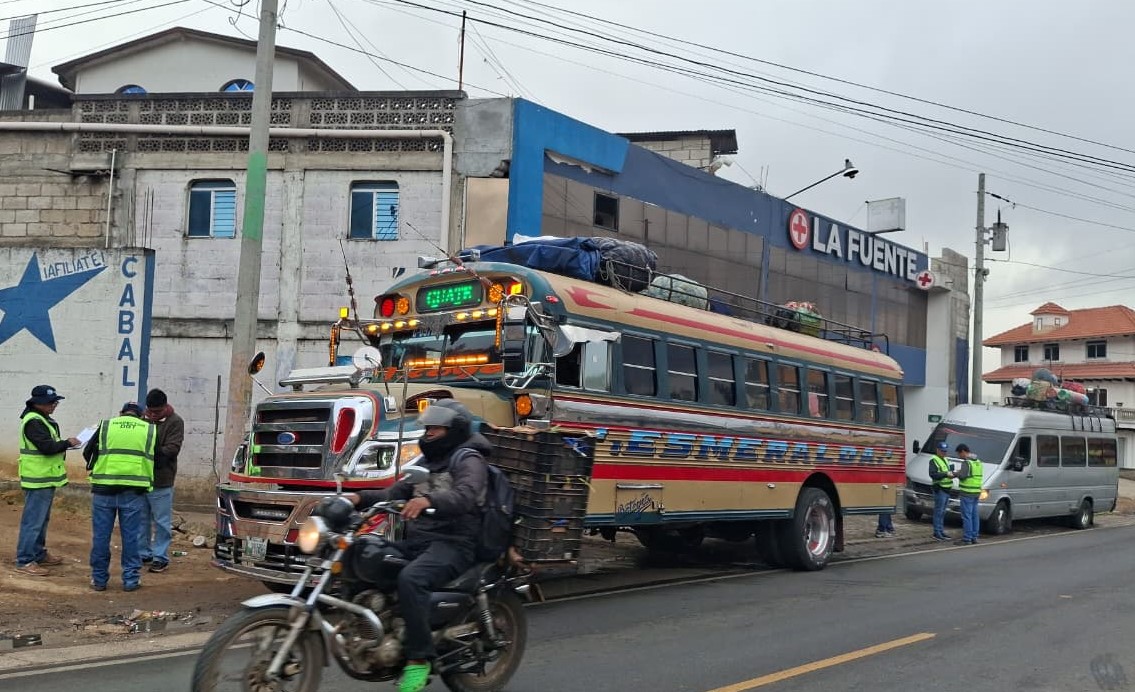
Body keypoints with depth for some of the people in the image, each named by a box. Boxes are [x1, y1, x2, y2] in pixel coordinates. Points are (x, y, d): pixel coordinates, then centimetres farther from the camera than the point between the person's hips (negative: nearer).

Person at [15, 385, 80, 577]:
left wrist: (62, 448, 3)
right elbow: (46, 446, -26)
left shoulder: (43, 419, 15)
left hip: (46, 478, 11)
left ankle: (39, 554, 29)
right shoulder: (33, 422, -17)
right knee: (33, 521, -7)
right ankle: (24, 561, -4)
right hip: (38, 480, -11)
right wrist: (67, 443, -11)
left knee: (42, 519, 18)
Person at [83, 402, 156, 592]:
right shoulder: (150, 430, 8)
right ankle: (131, 579, 11)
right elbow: (153, 460, 14)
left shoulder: (105, 426, 7)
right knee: (130, 536, 7)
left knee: (101, 535, 9)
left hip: (104, 489, 0)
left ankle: (99, 579, 16)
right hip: (134, 492, 0)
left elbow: (87, 452, 14)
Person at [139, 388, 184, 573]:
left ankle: (160, 558, 8)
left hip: (161, 482, -5)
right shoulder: (142, 419, 7)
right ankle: (143, 553, 25)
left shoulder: (175, 422, -5)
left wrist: (153, 452, -25)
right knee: (141, 519, 14)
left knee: (161, 521, 1)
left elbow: (172, 448, -14)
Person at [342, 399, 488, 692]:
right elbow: (394, 494, 17)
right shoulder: (427, 462, 22)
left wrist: (427, 500, -44)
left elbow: (465, 497, -26)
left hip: (453, 544, -9)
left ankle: (419, 659, -27)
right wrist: (360, 497, -1)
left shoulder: (468, 460, -5)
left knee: (410, 578, -36)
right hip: (416, 541, 9)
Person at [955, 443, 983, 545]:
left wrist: (958, 473, 1)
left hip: (967, 493, -9)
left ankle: (967, 539, -6)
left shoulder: (967, 462, -14)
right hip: (976, 492, 9)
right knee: (974, 515, 13)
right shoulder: (978, 462, 15)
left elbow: (963, 476, -20)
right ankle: (974, 537, 18)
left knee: (967, 516, -6)